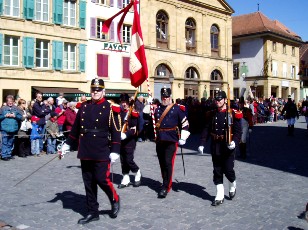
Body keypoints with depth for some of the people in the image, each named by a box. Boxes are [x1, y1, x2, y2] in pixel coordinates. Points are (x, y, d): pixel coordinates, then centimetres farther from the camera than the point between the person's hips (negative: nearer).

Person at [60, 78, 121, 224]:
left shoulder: (110, 108, -5)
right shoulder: (84, 107, 10)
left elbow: (116, 132, -7)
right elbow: (76, 128, 16)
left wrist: (114, 152, -13)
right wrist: (67, 145, 17)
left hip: (101, 153, -5)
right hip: (85, 153, 5)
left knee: (102, 180, -4)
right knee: (89, 183, 10)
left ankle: (115, 200, 25)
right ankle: (92, 212, 22)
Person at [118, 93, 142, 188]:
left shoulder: (133, 113, -6)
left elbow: (135, 129, -13)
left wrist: (125, 135, -25)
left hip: (129, 141, -5)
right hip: (120, 141, 5)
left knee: (129, 160, -6)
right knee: (123, 160, 8)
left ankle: (138, 174, 19)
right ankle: (126, 180, 19)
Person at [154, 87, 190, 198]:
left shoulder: (177, 108, -1)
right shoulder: (157, 109, 11)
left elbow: (185, 123, 0)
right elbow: (154, 123, 23)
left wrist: (183, 138, -3)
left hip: (171, 140, -5)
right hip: (160, 140, 5)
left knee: (168, 163, -9)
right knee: (162, 163, 10)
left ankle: (166, 187, -3)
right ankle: (167, 183, 28)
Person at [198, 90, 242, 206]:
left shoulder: (233, 114, -5)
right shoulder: (211, 114, 6)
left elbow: (238, 131, -7)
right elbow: (206, 130, 6)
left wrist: (234, 142, -23)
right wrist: (202, 144, -2)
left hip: (228, 147, -3)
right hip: (215, 146, 3)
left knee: (228, 170, -1)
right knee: (217, 171, 6)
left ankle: (232, 187, 32)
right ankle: (219, 196, 15)